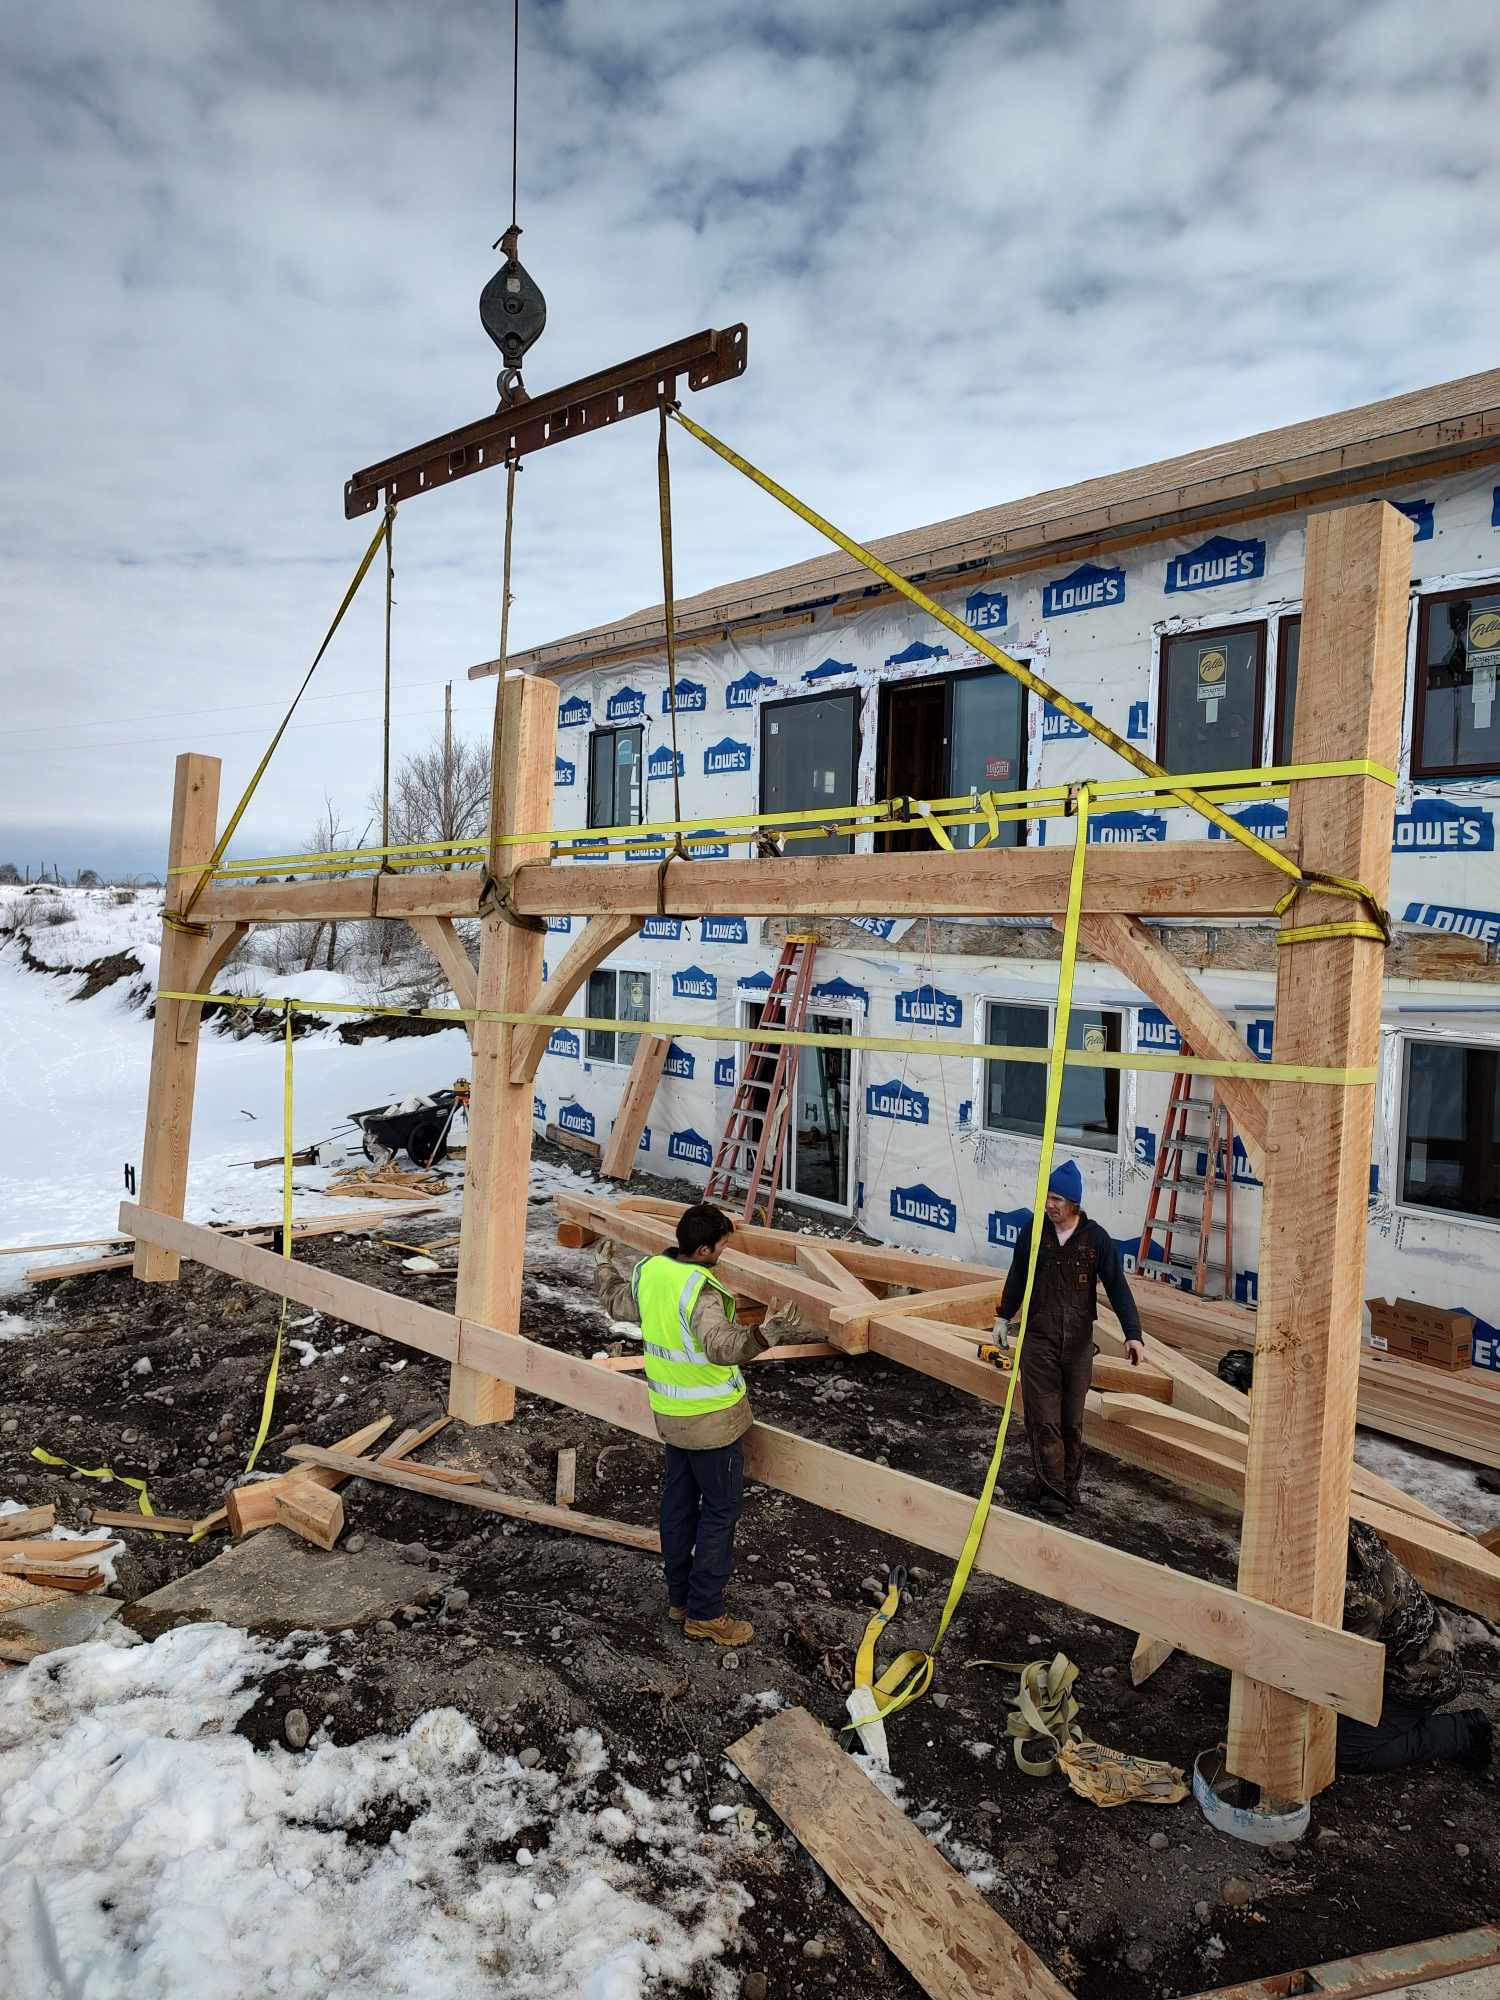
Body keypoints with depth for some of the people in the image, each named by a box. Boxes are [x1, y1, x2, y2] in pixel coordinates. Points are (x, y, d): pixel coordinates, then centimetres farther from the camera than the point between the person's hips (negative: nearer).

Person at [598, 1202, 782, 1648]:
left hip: (669, 1410, 8)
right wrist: (764, 1333, -56)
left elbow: (617, 1305, 16)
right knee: (721, 1509, 6)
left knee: (679, 1501, 20)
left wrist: (609, 1269, 33)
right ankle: (705, 1614, 15)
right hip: (710, 1417, -8)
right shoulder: (701, 1290, -28)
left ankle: (679, 1598, 34)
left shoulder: (648, 1270, -3)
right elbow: (720, 1346, -45)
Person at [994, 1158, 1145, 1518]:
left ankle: (1068, 1485, 26)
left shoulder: (1095, 1238, -7)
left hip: (1078, 1343, 0)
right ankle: (1051, 1491, 4)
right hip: (1038, 1340, 0)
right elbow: (1017, 1277, 12)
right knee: (1044, 1420, -3)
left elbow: (1117, 1286, -6)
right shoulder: (1033, 1232, -3)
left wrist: (1132, 1333, -15)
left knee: (1072, 1421, 10)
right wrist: (1004, 1317, 21)